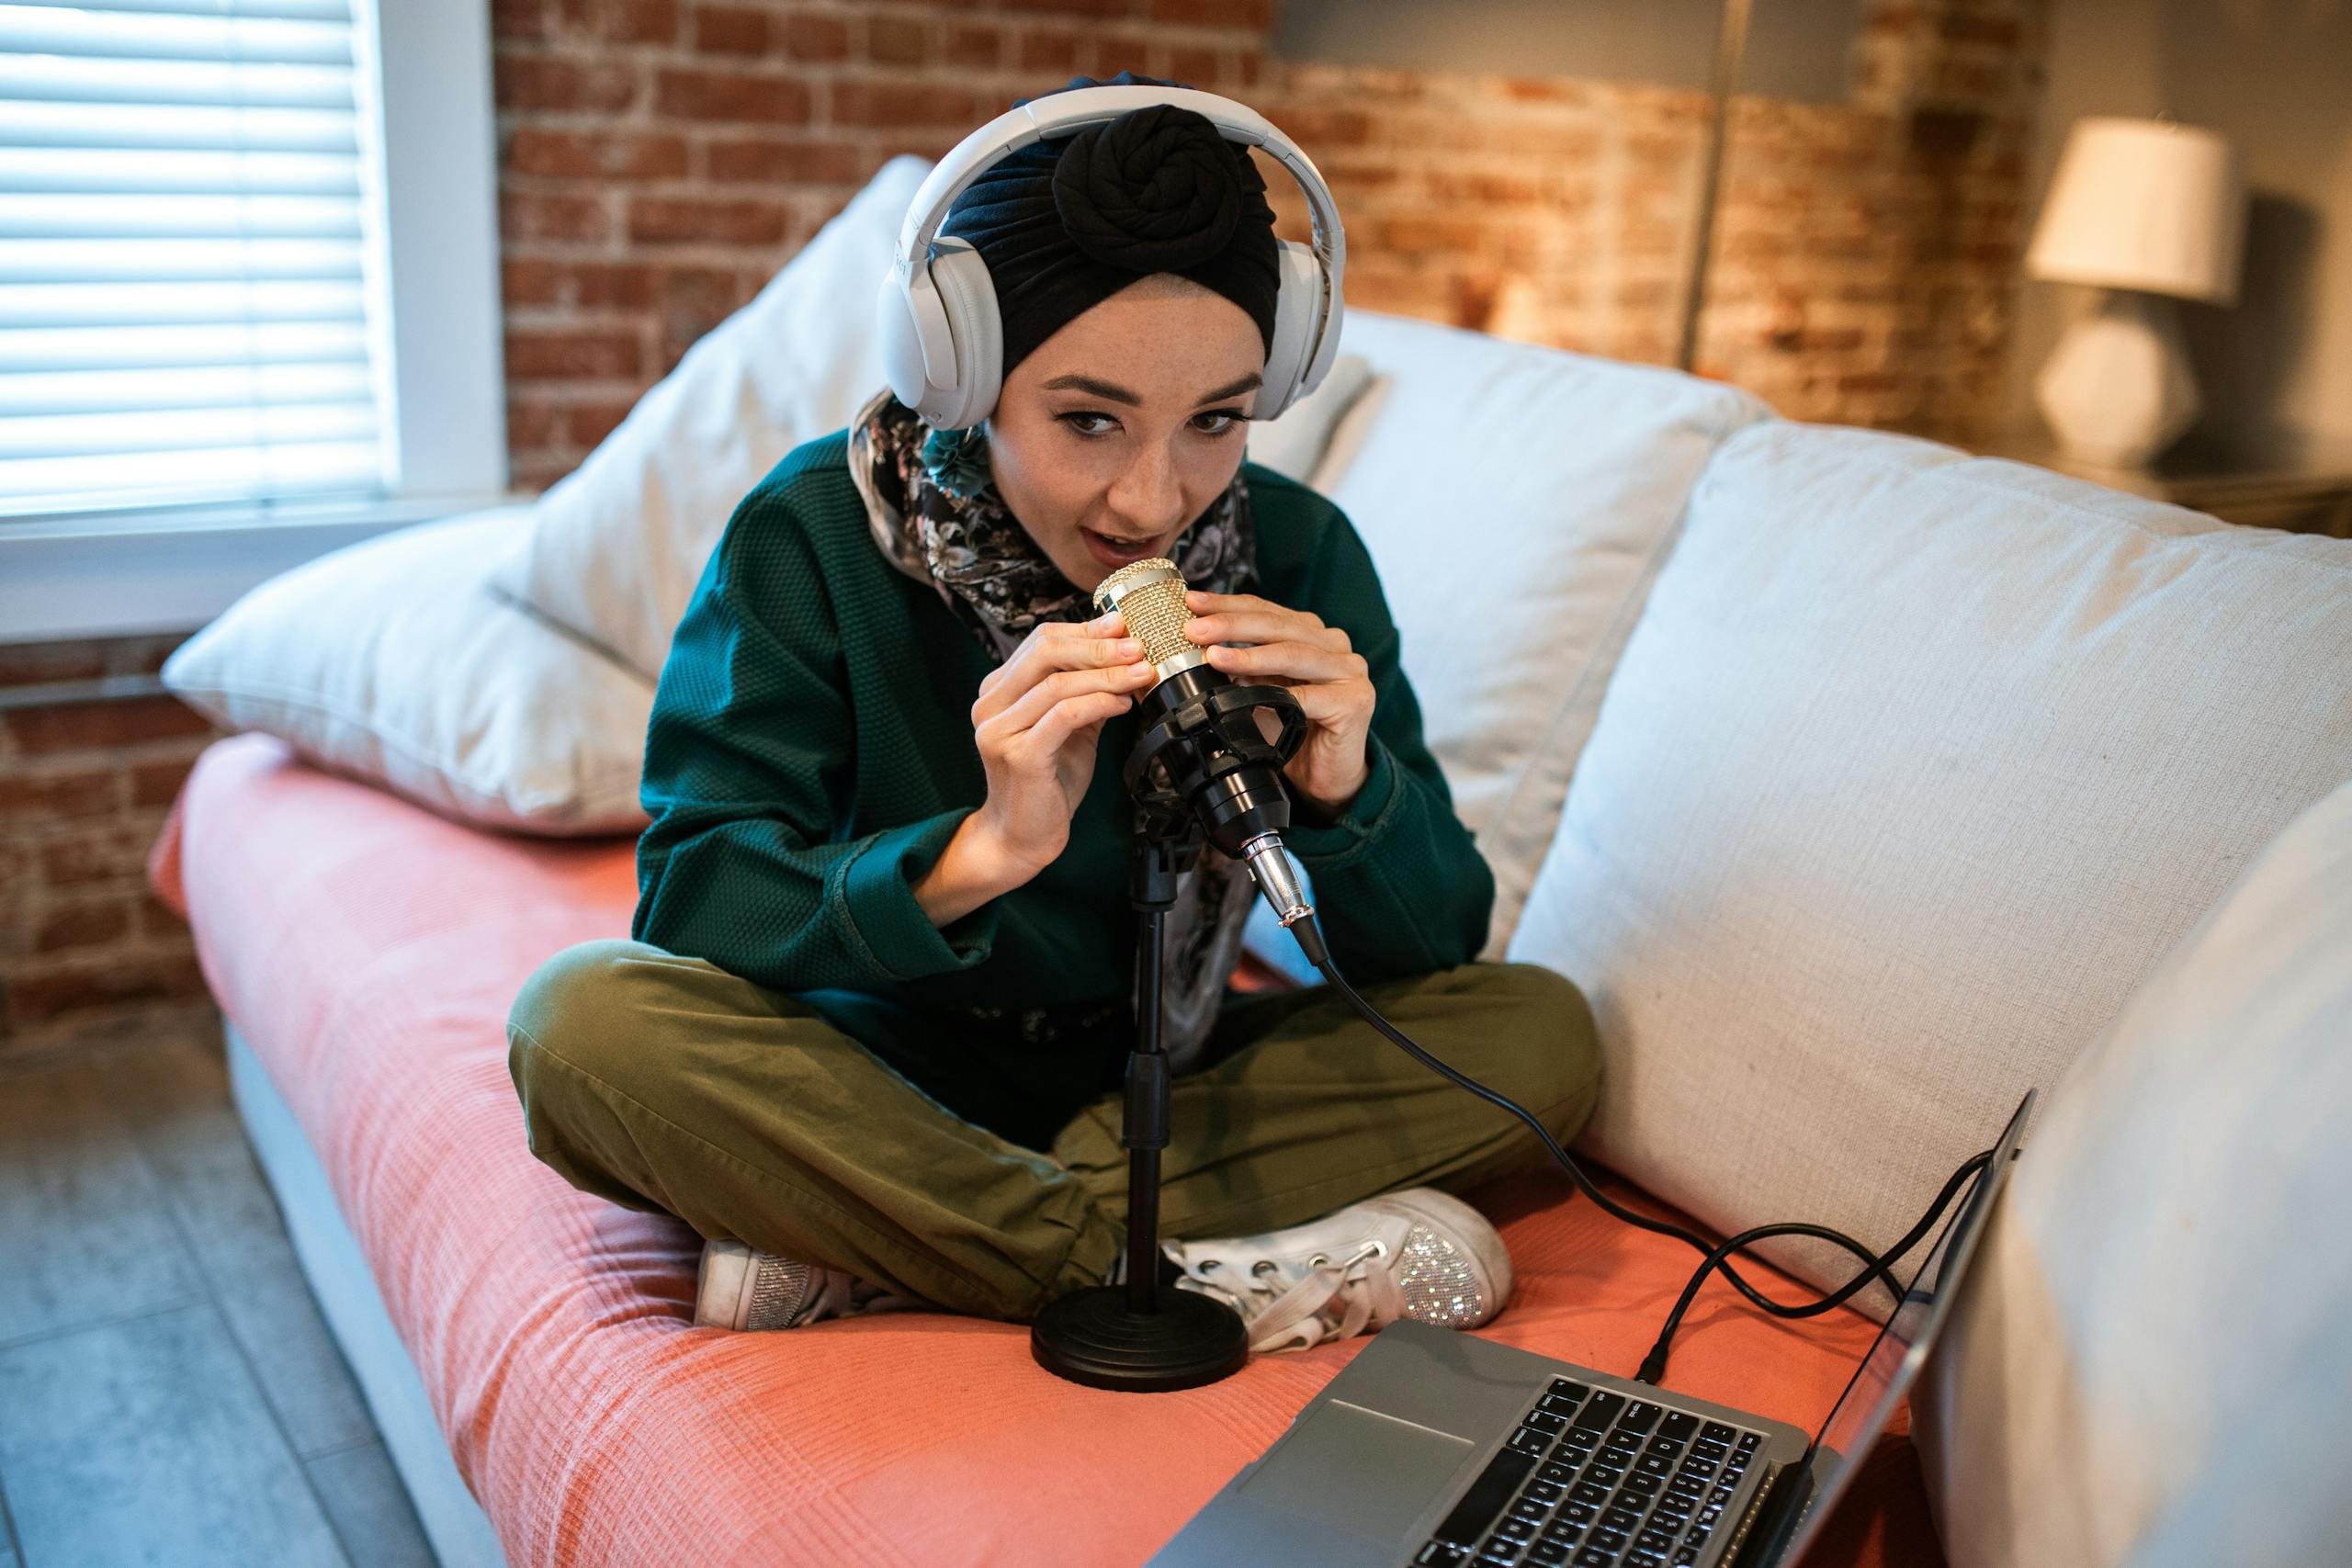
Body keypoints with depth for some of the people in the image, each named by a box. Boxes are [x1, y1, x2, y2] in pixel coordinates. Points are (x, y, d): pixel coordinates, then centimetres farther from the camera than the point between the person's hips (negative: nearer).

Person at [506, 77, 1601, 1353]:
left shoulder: (1294, 555, -10)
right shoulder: (813, 534, -16)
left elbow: (1435, 949, -7)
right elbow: (689, 903, -21)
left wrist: (1346, 791, -29)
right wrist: (979, 851, -37)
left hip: (1155, 1085, 3)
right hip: (875, 1078, -2)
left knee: (1541, 1032, -18)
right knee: (583, 1020, -29)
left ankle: (859, 1248, -22)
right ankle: (1178, 1279, -24)